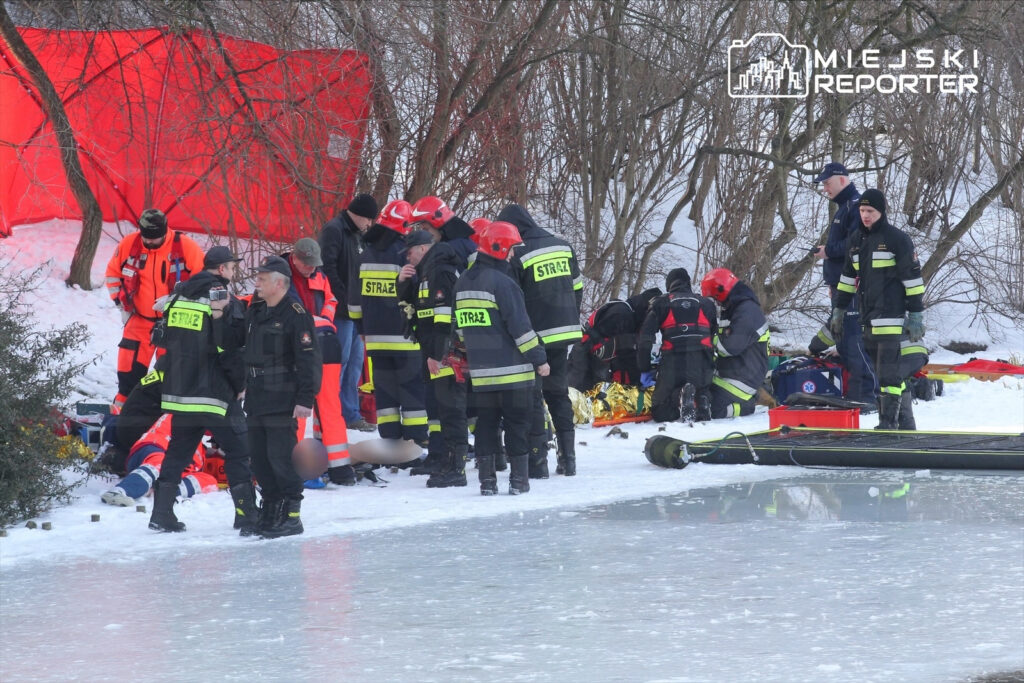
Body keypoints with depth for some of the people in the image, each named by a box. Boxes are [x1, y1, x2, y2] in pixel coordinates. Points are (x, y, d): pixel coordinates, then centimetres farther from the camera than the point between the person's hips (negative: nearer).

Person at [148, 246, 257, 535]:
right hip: (217, 396, -6)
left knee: (178, 453, 16)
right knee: (238, 454, -1)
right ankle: (247, 519, -6)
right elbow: (231, 350, -14)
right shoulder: (225, 303, -11)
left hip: (180, 392, 6)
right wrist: (240, 384, -1)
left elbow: (167, 342, 15)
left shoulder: (178, 297, 9)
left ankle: (161, 514, 15)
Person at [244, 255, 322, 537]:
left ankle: (291, 515, -3)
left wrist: (305, 398, -19)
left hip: (282, 402, -8)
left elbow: (309, 359, -15)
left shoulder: (295, 315, -11)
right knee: (259, 458, 9)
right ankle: (271, 511, 19)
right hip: (256, 399, 8)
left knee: (281, 458, -10)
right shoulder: (255, 312, 14)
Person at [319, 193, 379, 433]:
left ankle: (351, 415, 15)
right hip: (341, 311, -9)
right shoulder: (334, 230, -9)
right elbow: (328, 266, -18)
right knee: (340, 360, -9)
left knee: (355, 361, 10)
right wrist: (342, 298, -20)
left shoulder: (358, 235, 20)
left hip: (355, 311, 9)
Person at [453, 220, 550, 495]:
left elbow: (461, 326, 18)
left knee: (486, 422, 11)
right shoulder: (502, 283, -15)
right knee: (517, 423, 1)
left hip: (481, 371, 7)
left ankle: (487, 479, 8)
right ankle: (519, 479, 1)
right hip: (512, 370, -7)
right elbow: (520, 325, -17)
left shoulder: (462, 283, 10)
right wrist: (538, 358, -12)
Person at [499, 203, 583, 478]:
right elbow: (577, 289, 15)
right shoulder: (563, 247, 9)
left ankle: (537, 459, -3)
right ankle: (568, 457, 15)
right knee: (558, 392, 16)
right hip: (565, 331, 6)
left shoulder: (518, 254, -11)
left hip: (535, 335, -6)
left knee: (531, 395, 0)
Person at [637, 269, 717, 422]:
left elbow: (645, 337, 5)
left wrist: (644, 369, 9)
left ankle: (679, 397, -29)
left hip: (672, 363, -2)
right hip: (701, 366, 2)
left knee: (660, 414, 6)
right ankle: (702, 400, -14)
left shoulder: (661, 303, 12)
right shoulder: (706, 304, 20)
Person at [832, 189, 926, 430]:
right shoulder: (856, 240, 16)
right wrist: (839, 310, 22)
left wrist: (916, 315, -10)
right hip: (869, 318, 7)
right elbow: (847, 277, 24)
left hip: (892, 318, -7)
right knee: (883, 372, 7)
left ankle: (889, 423, -12)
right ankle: (905, 421, 12)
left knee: (890, 372, -11)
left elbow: (913, 278, -6)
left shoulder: (896, 238, -5)